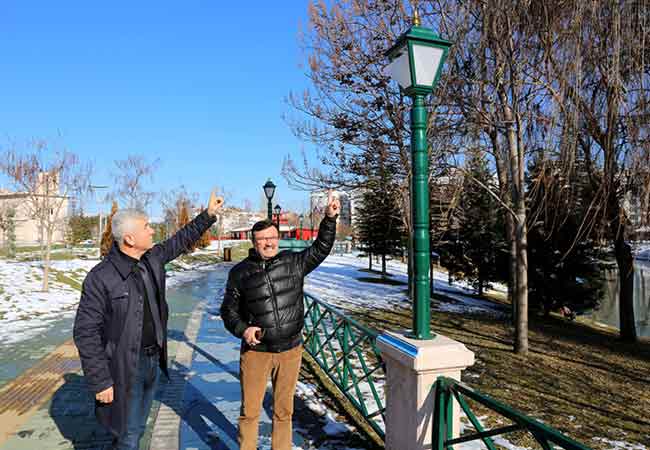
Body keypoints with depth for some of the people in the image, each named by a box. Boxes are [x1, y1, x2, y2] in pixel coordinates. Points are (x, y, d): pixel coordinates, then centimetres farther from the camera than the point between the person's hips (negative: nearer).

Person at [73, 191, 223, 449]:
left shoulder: (153, 259, 0)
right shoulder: (101, 278, -20)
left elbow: (181, 240, 17)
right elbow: (86, 332, -17)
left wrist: (209, 215, 17)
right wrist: (100, 382, -17)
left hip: (153, 361, 7)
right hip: (125, 369, -6)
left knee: (137, 428, 22)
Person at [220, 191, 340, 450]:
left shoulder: (293, 263, 1)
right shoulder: (240, 272, -1)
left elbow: (321, 248, 1)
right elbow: (228, 309, 5)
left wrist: (330, 219, -11)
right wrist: (242, 330, -13)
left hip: (290, 351, 2)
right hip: (255, 351, -1)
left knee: (284, 411, 16)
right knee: (250, 411, 9)